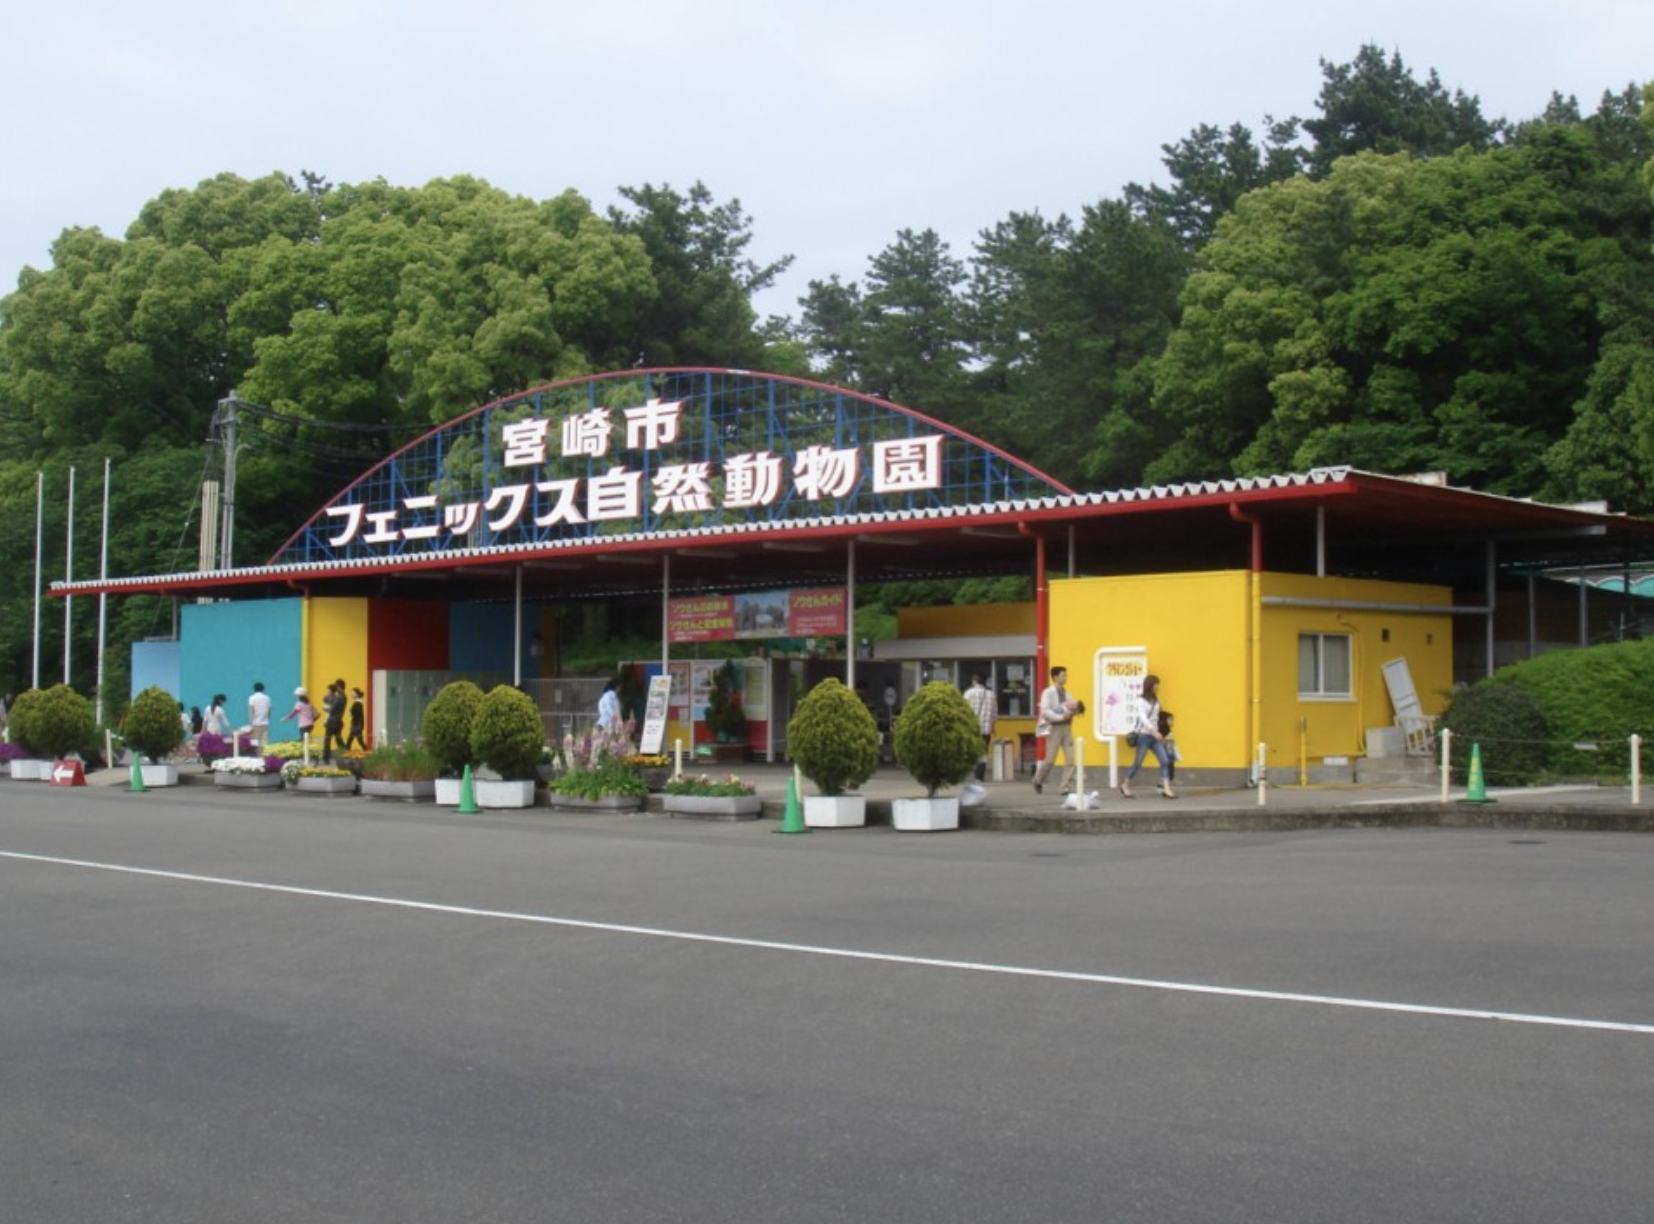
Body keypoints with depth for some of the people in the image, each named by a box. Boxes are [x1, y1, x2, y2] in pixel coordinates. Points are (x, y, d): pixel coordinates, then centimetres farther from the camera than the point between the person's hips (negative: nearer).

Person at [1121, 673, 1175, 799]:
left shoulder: (1156, 700, 10)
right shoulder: (1140, 701, -10)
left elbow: (1155, 717, 14)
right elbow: (1143, 717, -23)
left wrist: (1157, 732, 11)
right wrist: (1154, 731, -35)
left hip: (1155, 736, 6)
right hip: (1144, 736, -6)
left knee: (1165, 761, -7)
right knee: (1137, 763, 2)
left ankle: (1166, 789, -8)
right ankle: (1125, 786, 21)